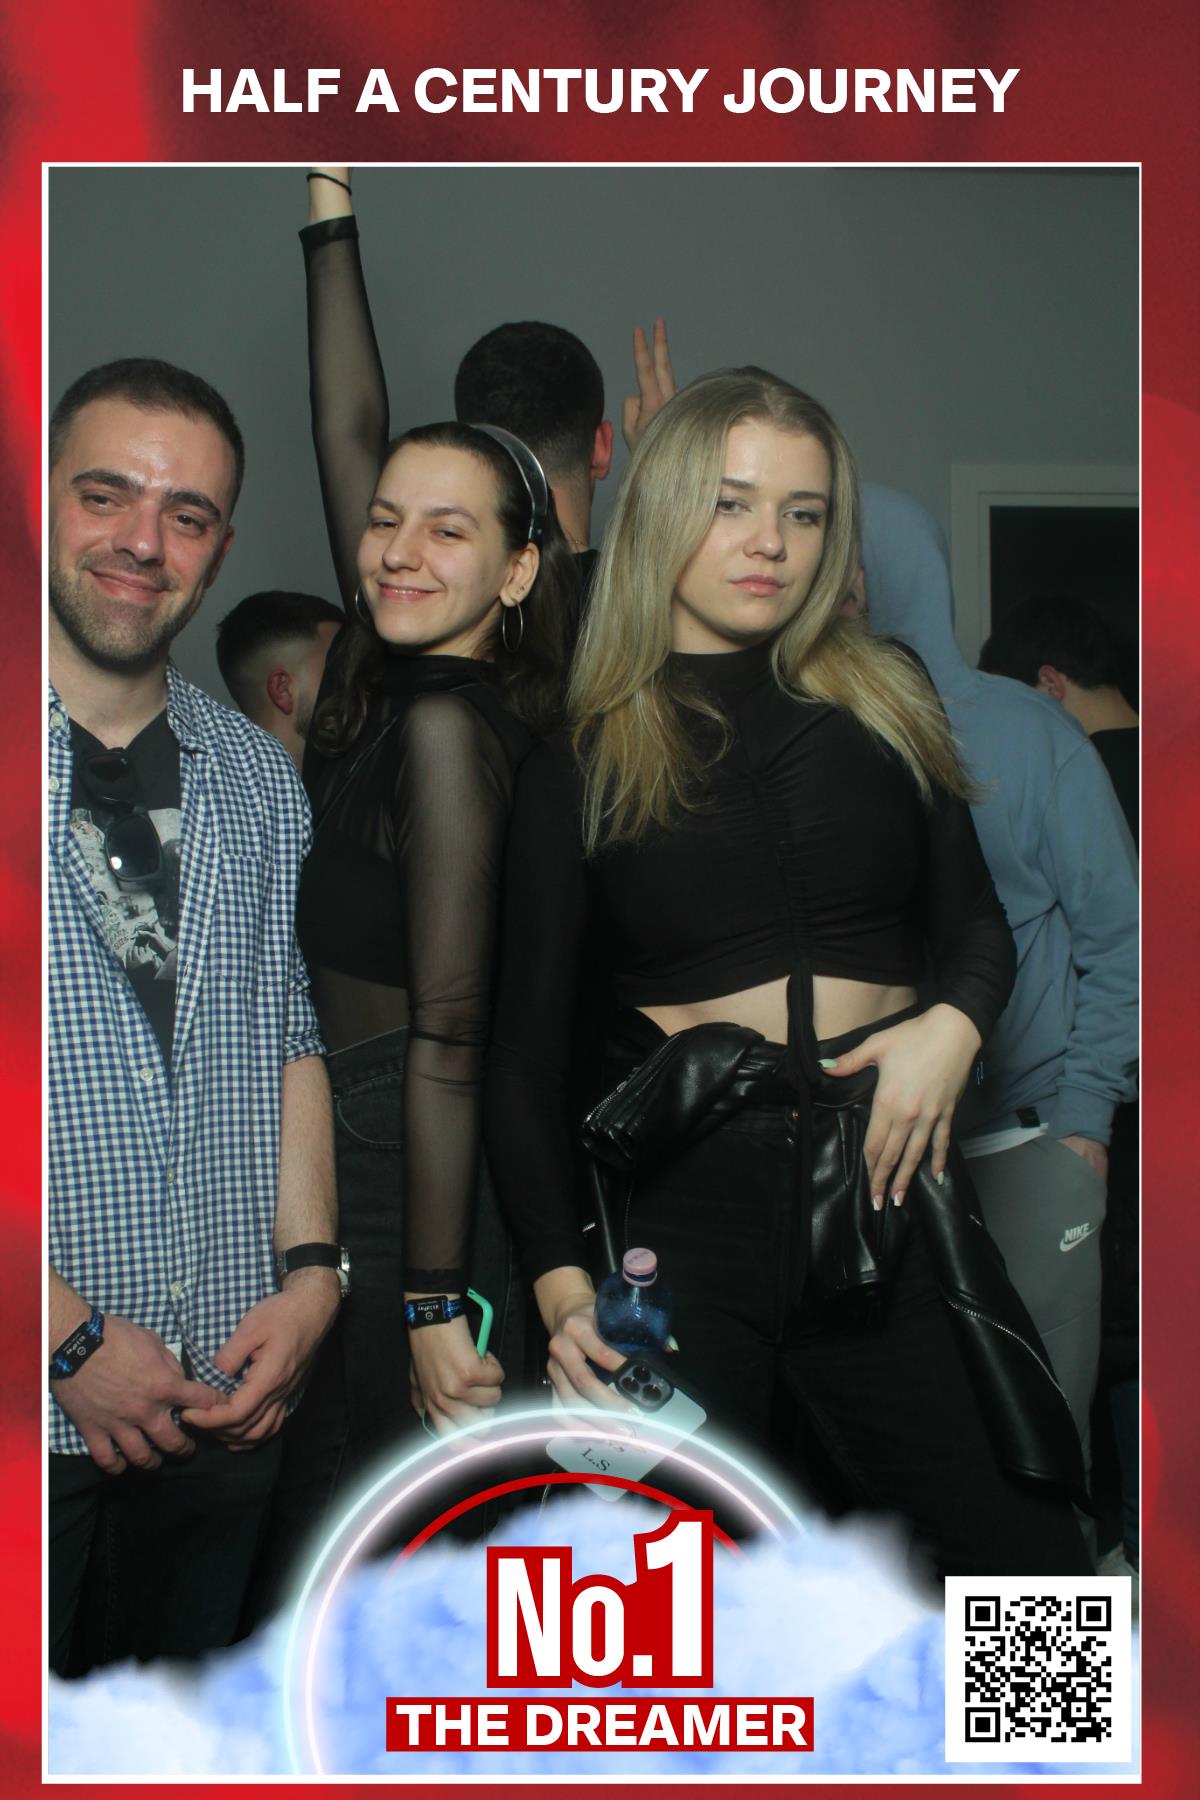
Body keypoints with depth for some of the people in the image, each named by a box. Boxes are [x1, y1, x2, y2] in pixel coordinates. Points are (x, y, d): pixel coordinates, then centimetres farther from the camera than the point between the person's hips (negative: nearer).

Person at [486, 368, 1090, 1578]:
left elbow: (975, 922, 16)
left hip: (883, 1182, 2)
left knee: (1025, 1553, 1)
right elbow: (525, 1047, 3)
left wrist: (954, 1024, -8)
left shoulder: (883, 703, 11)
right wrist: (560, 1282, -8)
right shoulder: (580, 765, 5)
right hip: (687, 1198, -1)